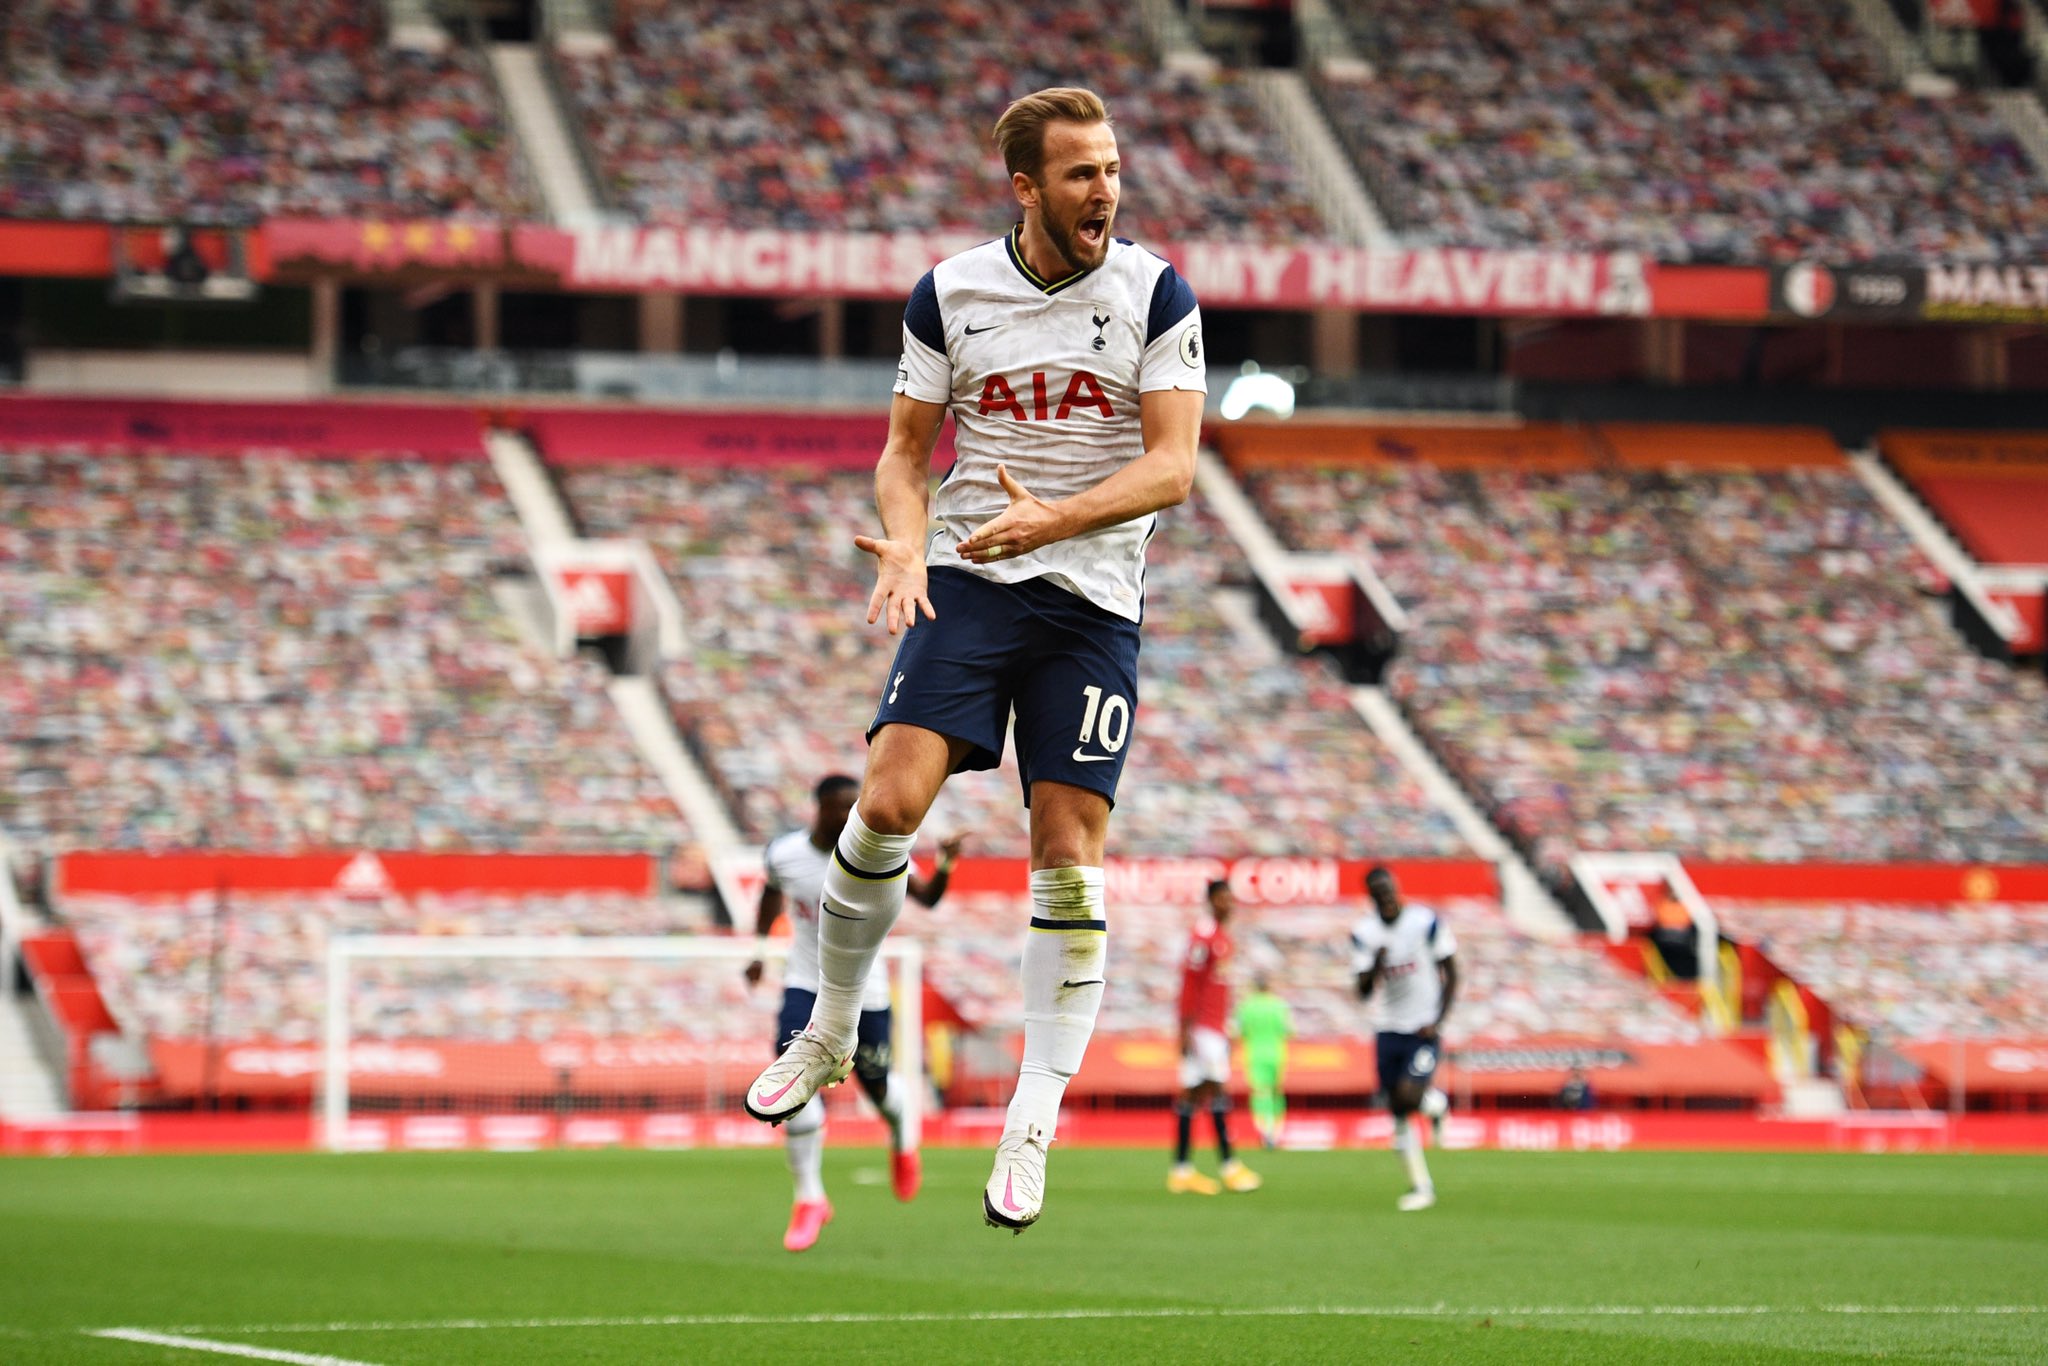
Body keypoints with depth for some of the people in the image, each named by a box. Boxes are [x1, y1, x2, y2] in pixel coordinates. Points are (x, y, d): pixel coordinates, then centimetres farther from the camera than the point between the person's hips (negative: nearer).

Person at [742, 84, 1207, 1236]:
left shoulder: (1155, 295, -2)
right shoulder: (950, 294, 3)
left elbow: (1173, 466, -8)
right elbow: (906, 451, 10)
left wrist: (1054, 520, -22)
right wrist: (906, 545, -10)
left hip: (1095, 595, -1)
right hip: (967, 579, 1)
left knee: (1069, 854, -6)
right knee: (891, 799, -18)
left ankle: (1033, 1127, 2)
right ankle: (831, 1032, 5)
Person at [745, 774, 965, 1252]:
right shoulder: (783, 854, -9)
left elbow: (927, 896, -15)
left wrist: (945, 867, -34)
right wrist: (759, 948, 17)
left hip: (862, 988, -1)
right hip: (805, 983, 1)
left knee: (875, 1086, 7)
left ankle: (901, 1141, 47)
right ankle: (810, 1199, -8)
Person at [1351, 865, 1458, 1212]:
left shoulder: (1427, 922, -9)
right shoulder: (1364, 934, 0)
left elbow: (1451, 974, -2)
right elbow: (1363, 992, -2)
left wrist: (1437, 1021, -11)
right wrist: (1375, 966, -23)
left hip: (1425, 1030, -4)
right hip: (1390, 1030, 4)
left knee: (1409, 1095, -23)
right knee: (1398, 1114, 4)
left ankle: (1436, 1103, 13)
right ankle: (1421, 1185, 14)